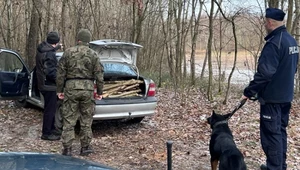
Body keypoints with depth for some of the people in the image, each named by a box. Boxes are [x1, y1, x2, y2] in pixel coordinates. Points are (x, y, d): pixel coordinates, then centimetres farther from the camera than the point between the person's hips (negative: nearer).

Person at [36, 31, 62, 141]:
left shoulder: (41, 50, 8)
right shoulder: (50, 54, -23)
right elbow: (50, 72, -27)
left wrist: (57, 48, 38)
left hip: (43, 84, 10)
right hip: (49, 86, -10)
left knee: (50, 108, 21)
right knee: (50, 109, -1)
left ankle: (51, 128, 34)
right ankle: (46, 133, 7)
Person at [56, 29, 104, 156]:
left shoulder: (68, 52, 3)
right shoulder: (93, 55, 1)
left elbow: (61, 73, 3)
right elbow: (99, 75, 0)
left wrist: (59, 90, 10)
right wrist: (99, 92, 8)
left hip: (71, 88, 0)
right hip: (88, 88, 0)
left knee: (69, 120, 6)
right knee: (86, 120, 10)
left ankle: (67, 148, 8)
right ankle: (85, 147, 19)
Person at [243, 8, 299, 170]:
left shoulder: (274, 43, -21)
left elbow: (264, 73, -26)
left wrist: (249, 91, -17)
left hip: (272, 97, -10)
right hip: (286, 95, 10)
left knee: (271, 133, -2)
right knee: (280, 131, 18)